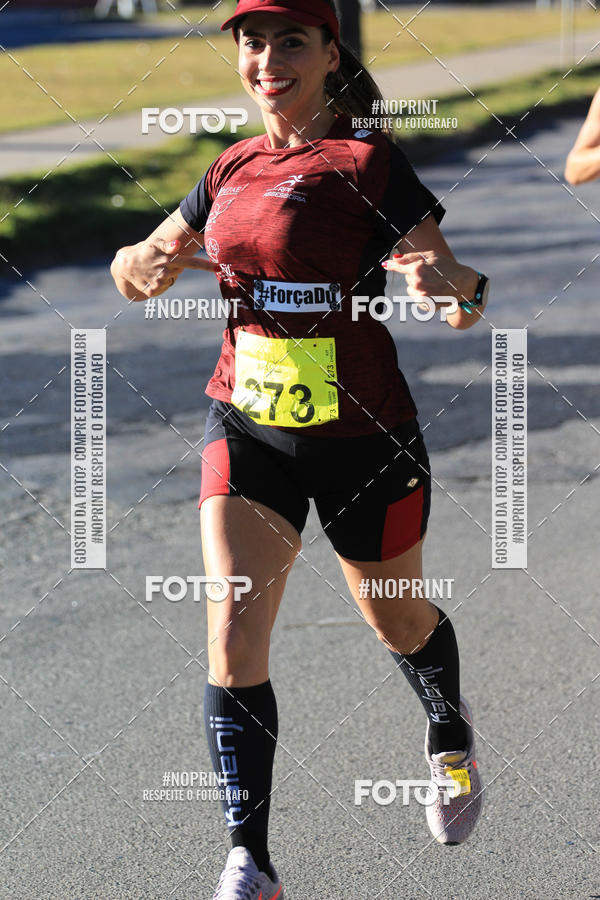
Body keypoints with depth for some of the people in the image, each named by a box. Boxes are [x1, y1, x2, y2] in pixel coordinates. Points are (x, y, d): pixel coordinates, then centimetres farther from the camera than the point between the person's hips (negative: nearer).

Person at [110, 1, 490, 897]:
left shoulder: (368, 162, -11)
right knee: (233, 638, -13)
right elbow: (144, 267, 17)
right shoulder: (232, 170, 5)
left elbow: (464, 300, -16)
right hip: (246, 426, 3)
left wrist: (448, 284, -41)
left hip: (363, 434, -3)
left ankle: (451, 739, 53)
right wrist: (138, 265, -8)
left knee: (399, 623, 19)